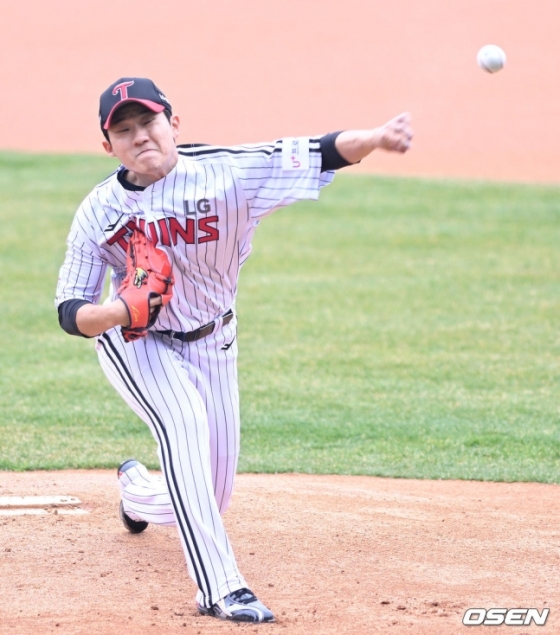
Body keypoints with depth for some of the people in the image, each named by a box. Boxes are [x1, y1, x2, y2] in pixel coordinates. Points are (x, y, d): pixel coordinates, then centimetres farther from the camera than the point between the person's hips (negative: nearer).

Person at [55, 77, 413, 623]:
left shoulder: (226, 173, -21)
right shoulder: (99, 212, -16)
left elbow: (315, 155, -34)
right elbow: (71, 312, -15)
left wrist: (374, 139, -53)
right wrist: (120, 311, -37)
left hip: (211, 346, 2)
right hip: (135, 342, -2)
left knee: (211, 496, 7)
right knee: (184, 419, -33)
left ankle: (137, 491, 46)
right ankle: (219, 587, -34)